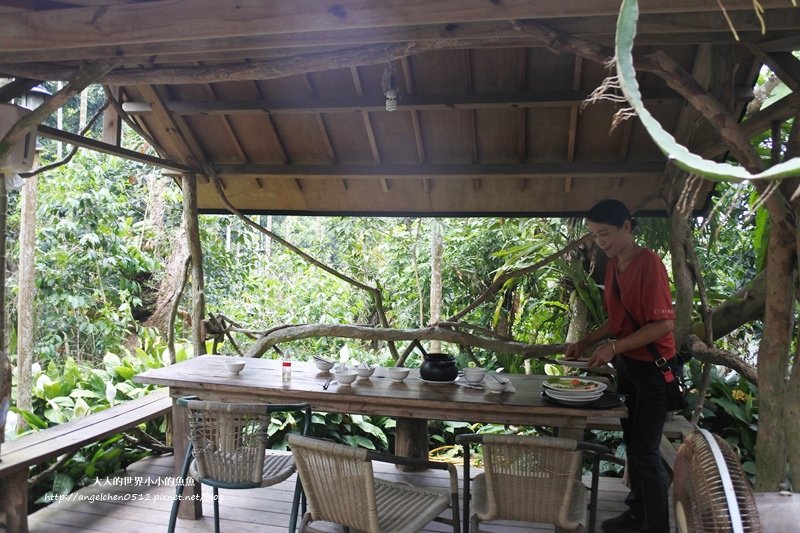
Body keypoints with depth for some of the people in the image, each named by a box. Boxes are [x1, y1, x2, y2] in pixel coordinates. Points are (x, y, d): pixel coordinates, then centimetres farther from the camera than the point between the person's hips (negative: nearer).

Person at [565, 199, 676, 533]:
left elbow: (664, 324, -22)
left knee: (645, 451, -1)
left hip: (652, 369, -8)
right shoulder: (613, 265, 5)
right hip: (626, 365, 8)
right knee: (632, 443, 16)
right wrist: (587, 342, 2)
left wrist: (613, 347, -25)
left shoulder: (648, 263, -19)